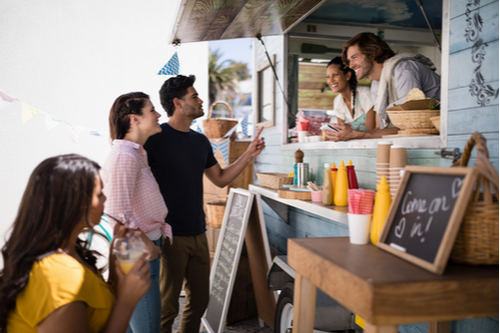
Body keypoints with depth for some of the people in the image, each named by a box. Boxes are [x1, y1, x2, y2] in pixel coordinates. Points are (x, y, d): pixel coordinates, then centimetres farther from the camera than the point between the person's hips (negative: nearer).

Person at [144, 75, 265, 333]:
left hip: (198, 234, 7)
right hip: (169, 236, -7)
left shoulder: (200, 141, 13)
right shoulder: (155, 138, -9)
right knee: (166, 307, 0)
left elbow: (220, 179, 19)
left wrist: (249, 154, 10)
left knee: (199, 301, 14)